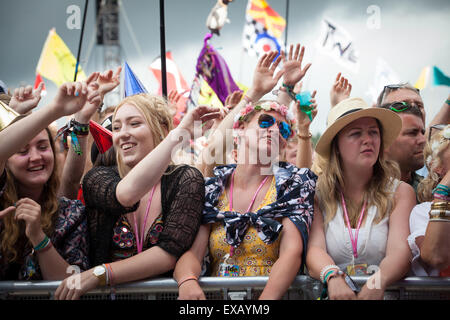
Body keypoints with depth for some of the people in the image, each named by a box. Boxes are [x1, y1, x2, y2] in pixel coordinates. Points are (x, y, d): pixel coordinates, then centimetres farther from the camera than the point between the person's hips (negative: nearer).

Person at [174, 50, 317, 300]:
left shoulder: (294, 183, 5)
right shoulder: (212, 186, 10)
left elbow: (291, 253, -7)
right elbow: (192, 251, 0)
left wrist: (267, 298, -24)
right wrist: (188, 282, -22)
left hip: (275, 292, 0)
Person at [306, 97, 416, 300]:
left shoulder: (400, 192, 6)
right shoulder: (317, 193, 7)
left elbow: (400, 251, -7)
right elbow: (314, 249, -4)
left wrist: (377, 283, -27)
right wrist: (333, 277, -25)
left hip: (384, 293, 0)